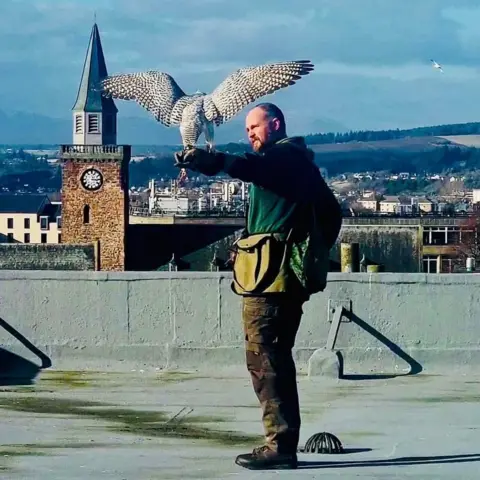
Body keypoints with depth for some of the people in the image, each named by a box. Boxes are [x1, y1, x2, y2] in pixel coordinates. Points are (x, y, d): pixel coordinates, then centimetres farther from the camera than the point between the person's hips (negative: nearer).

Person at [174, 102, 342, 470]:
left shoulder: (284, 155, -7)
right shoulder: (300, 161, 24)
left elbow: (251, 166, -31)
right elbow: (331, 213, 28)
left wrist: (208, 159, -46)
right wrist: (315, 253, 26)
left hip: (270, 274, -10)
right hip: (289, 274, 11)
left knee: (264, 359, -10)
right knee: (277, 359, 13)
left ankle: (280, 445, -11)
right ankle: (285, 444, 15)